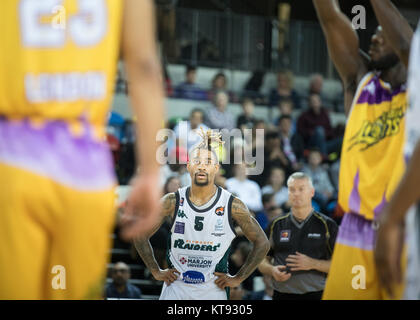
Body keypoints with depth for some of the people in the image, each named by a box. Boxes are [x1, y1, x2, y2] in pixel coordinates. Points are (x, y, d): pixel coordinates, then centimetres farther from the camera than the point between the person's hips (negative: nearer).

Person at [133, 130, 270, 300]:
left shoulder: (232, 206, -7)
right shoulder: (172, 202, -4)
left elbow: (262, 243, 2)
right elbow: (140, 236, 8)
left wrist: (238, 278, 1)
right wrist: (156, 272, 7)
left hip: (213, 290, -1)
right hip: (176, 288, 1)